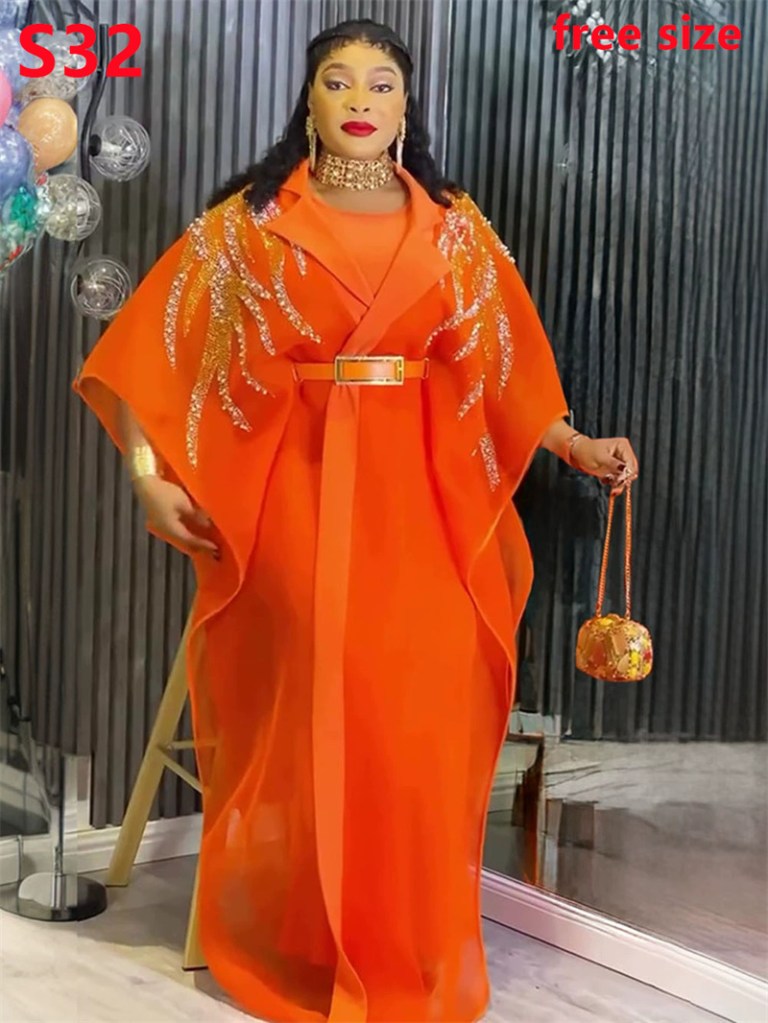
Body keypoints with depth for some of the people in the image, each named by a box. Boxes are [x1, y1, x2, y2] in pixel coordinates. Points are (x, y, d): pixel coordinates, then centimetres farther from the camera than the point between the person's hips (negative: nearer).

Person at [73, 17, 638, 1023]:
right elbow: (153, 344, 1)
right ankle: (310, 942, 16)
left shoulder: (456, 228, 10)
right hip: (294, 486, -1)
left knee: (426, 706, -7)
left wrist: (578, 446, 2)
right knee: (314, 701, -5)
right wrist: (149, 473, -8)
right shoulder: (249, 220, 4)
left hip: (417, 493, 2)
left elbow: (498, 363, 12)